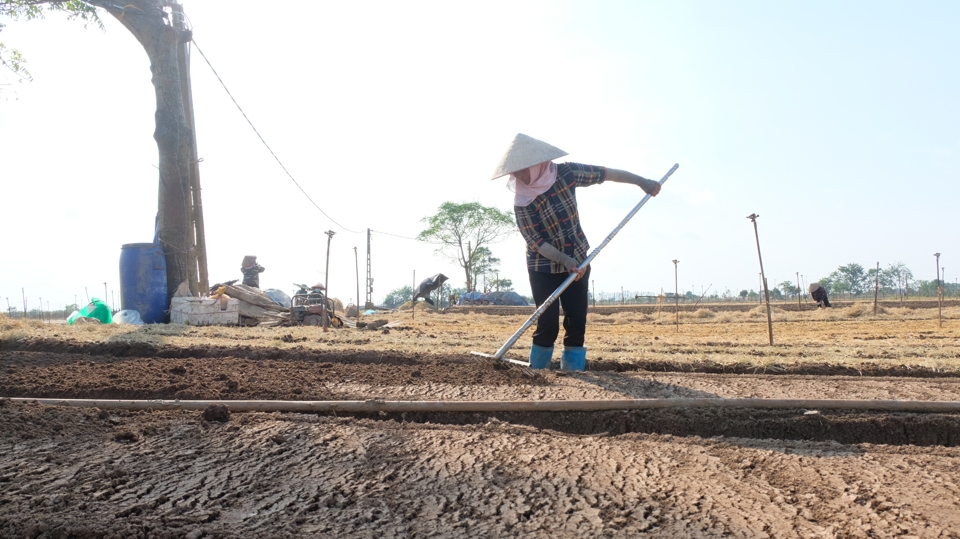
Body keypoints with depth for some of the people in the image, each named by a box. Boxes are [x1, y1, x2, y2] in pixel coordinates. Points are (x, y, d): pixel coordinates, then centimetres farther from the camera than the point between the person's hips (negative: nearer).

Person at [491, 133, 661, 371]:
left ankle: (574, 370, 12)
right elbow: (536, 242, -18)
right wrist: (565, 260, -30)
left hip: (578, 260, 3)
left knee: (577, 319, 1)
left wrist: (641, 181, -1)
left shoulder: (566, 173, -11)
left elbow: (605, 173, -1)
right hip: (543, 267, -2)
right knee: (548, 322, -8)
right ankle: (537, 371, 10)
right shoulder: (522, 201, -16)